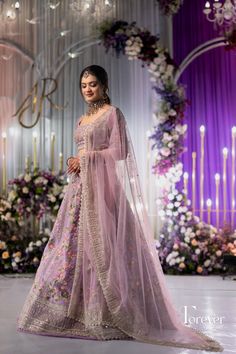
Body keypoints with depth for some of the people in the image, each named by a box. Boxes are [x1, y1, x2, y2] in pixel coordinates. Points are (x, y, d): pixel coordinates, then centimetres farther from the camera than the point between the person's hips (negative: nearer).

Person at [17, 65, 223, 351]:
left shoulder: (113, 113, -2)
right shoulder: (82, 120, 21)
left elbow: (120, 151, -11)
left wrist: (86, 157, -10)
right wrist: (75, 163, 3)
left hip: (102, 185, -8)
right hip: (80, 187, 8)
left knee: (100, 246, -9)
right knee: (74, 244, 5)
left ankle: (105, 315, 0)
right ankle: (75, 310, 14)